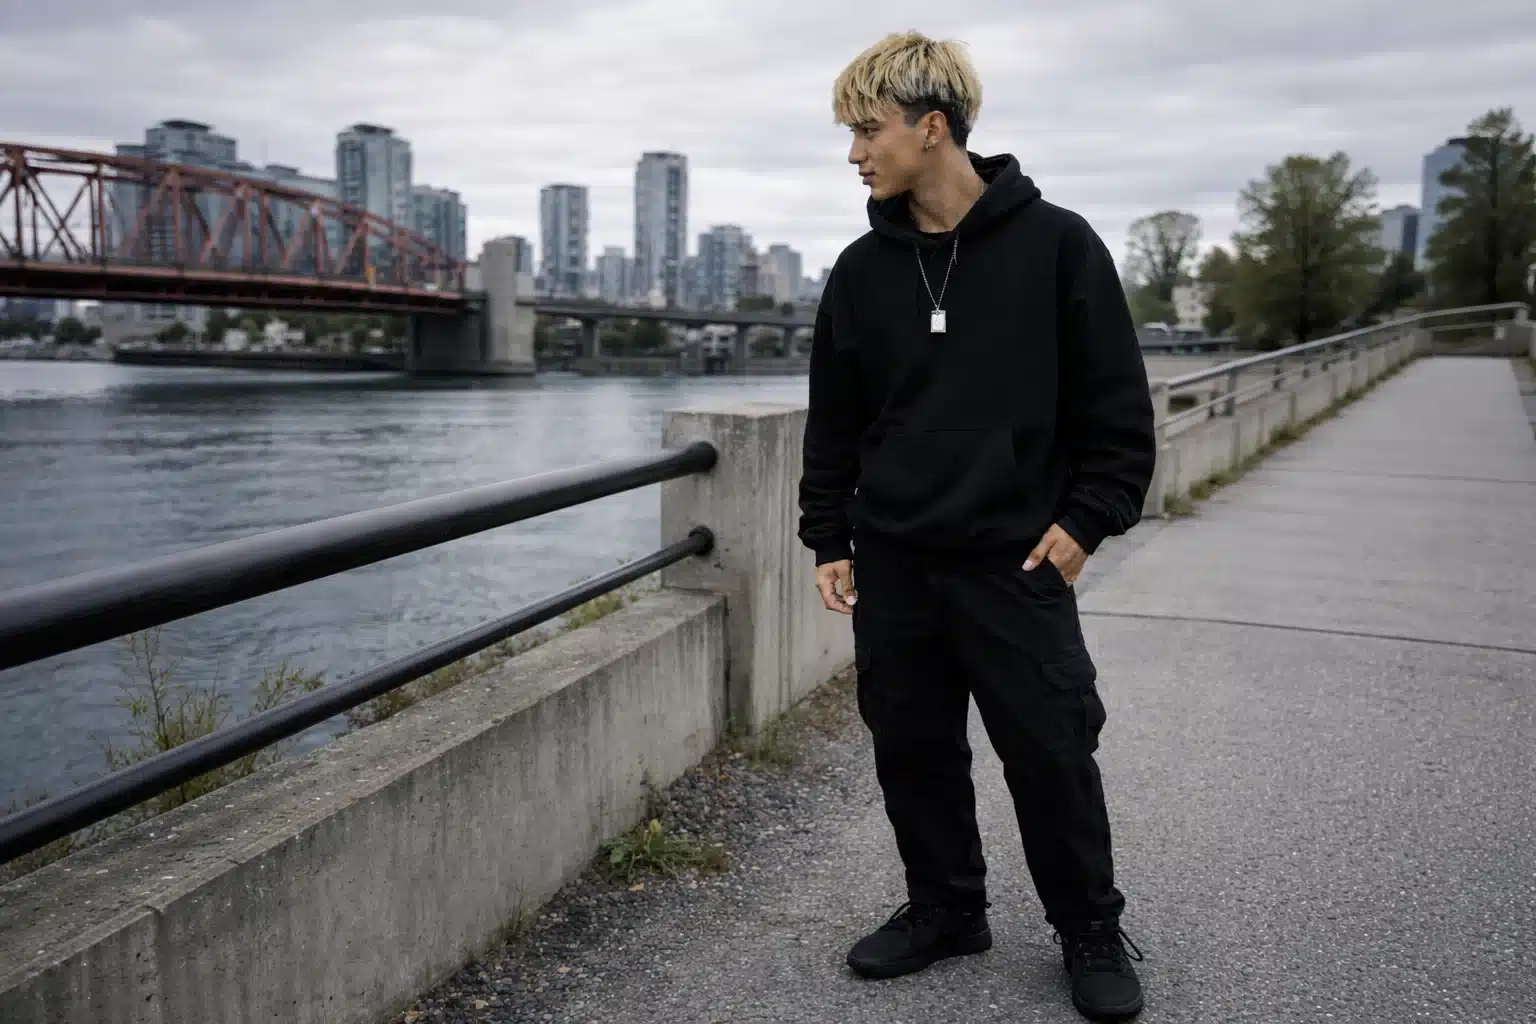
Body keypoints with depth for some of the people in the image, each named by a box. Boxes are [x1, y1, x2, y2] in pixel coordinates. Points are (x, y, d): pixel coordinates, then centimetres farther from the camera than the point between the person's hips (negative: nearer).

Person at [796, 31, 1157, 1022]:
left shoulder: (1055, 243, -5)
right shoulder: (860, 271, 6)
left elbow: (1117, 402, -3)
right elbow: (834, 422, 10)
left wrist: (1086, 518, -8)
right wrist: (831, 539, 7)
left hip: (1017, 560, -4)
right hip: (892, 564, 4)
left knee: (1051, 752, 3)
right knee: (913, 749, 12)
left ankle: (1091, 930, 25)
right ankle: (946, 909, 32)